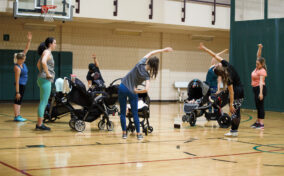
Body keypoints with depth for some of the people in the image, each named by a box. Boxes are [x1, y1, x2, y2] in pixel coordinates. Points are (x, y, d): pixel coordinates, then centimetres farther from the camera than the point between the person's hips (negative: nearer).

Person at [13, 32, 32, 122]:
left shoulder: (22, 63, 2)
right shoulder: (17, 68, -22)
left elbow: (26, 49, 4)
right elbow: (17, 81, -23)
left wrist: (29, 40, -4)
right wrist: (17, 92, -23)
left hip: (23, 84, 9)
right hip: (20, 85, -9)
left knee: (19, 100, 11)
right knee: (17, 100, -6)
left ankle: (18, 115, 15)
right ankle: (16, 116, -5)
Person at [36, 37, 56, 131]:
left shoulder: (46, 52, 19)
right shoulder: (47, 52, -10)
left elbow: (38, 64, 31)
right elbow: (43, 62, -29)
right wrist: (47, 74, -21)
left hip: (44, 80, 10)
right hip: (46, 80, -10)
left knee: (44, 103, 11)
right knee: (43, 102, -9)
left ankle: (39, 124, 15)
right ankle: (39, 124, -7)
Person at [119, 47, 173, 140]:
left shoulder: (141, 63, -9)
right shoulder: (147, 75, -13)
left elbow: (151, 53, 4)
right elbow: (146, 89, -25)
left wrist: (163, 50, 6)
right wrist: (136, 91, -10)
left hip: (122, 88, 2)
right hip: (132, 92, -2)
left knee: (123, 112, 11)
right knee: (135, 113, 11)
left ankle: (124, 133, 13)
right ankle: (138, 134, 14)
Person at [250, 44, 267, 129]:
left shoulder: (262, 71, -14)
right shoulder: (257, 68, 8)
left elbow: (261, 82, -23)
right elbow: (258, 56, 11)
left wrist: (261, 93, -29)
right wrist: (259, 48, -2)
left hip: (260, 88, -9)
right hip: (255, 88, 9)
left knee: (260, 106, -9)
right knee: (257, 106, 13)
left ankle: (261, 124, -9)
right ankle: (258, 122, 20)